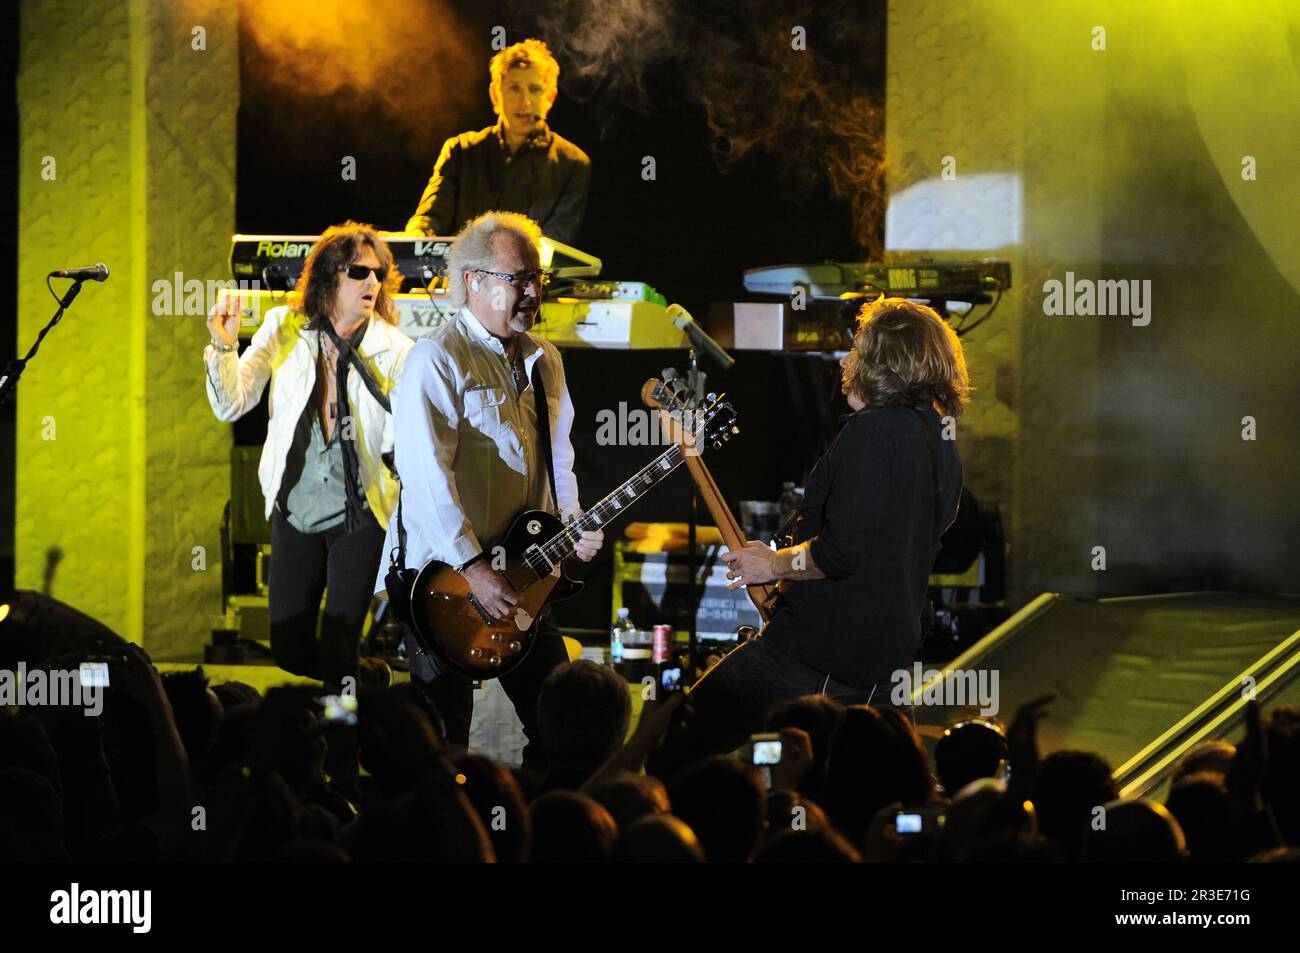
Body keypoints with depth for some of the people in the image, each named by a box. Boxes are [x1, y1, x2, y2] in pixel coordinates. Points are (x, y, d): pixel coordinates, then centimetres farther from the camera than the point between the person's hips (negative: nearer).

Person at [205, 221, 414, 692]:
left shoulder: (394, 350, -7)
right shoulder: (284, 329, -1)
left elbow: (400, 443, -12)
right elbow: (230, 406, -4)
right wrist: (224, 345, -19)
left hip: (358, 513, -3)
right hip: (294, 508, 3)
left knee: (337, 657, -4)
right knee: (289, 653, 7)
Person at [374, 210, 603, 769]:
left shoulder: (543, 360, 13)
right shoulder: (438, 360, -13)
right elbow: (426, 475, -21)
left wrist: (573, 524, 5)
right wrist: (473, 569, -24)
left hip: (522, 580, 7)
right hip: (443, 577, -7)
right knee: (443, 743, -1)